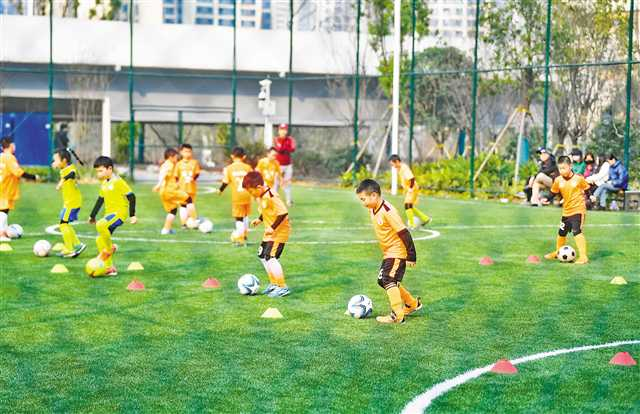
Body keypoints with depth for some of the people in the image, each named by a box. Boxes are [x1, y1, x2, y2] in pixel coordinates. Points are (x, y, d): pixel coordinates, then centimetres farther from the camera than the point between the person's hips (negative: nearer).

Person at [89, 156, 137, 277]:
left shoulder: (118, 181, -12)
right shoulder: (103, 183, 13)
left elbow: (131, 196, -13)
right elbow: (100, 199, 25)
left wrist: (132, 215, -15)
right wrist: (92, 215, 28)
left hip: (119, 212, -9)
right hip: (109, 213, 9)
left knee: (100, 225, -33)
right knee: (100, 240, 3)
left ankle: (110, 248, -11)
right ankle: (109, 268, 12)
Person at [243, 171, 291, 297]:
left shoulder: (271, 196, -25)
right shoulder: (261, 196, 5)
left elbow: (283, 213, -28)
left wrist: (273, 227, -27)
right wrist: (259, 219, 9)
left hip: (279, 231, -11)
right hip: (270, 232, 11)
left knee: (271, 257, -16)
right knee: (262, 255, 18)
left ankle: (282, 287, -8)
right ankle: (274, 283, 31)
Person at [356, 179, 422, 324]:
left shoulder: (388, 211, -24)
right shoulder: (372, 210, 4)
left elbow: (404, 233, -23)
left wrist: (411, 256, -21)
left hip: (398, 253, -10)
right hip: (388, 252, 10)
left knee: (389, 281, -16)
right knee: (382, 280, 17)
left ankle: (397, 315, -14)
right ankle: (412, 303, 32)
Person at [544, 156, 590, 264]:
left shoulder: (579, 178, -10)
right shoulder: (558, 180, -2)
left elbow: (587, 189, 1)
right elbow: (554, 192, 9)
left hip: (578, 209, -5)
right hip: (566, 211, 5)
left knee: (577, 231, -22)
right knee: (561, 232, 18)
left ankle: (583, 256, -21)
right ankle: (557, 252, 43)